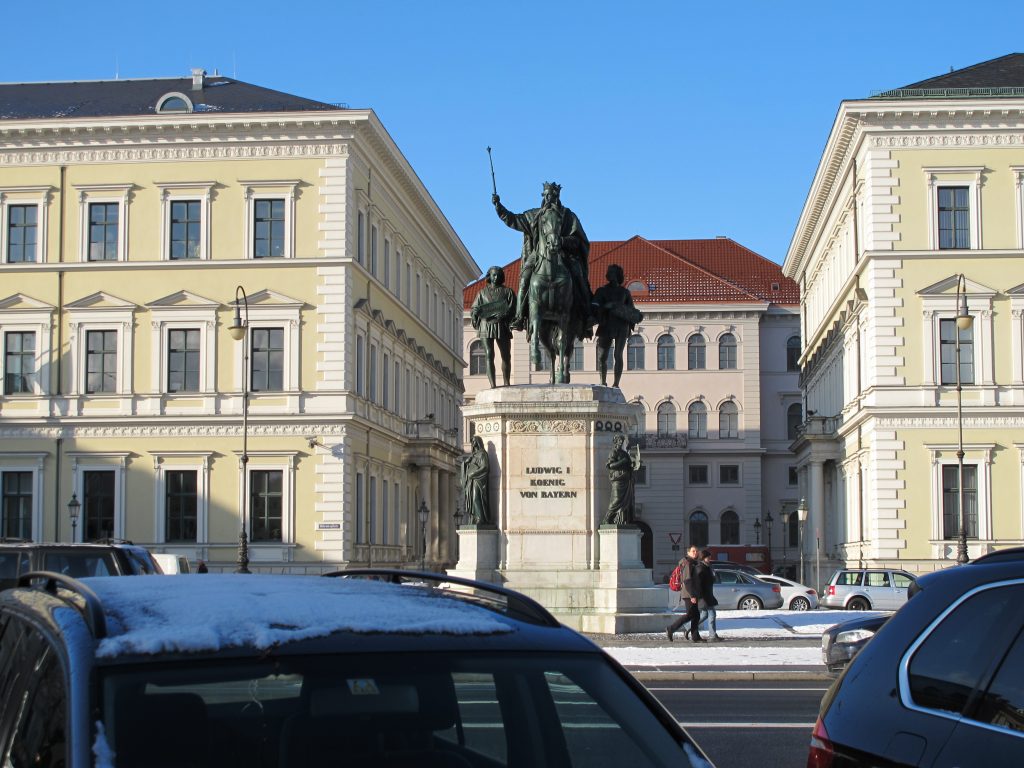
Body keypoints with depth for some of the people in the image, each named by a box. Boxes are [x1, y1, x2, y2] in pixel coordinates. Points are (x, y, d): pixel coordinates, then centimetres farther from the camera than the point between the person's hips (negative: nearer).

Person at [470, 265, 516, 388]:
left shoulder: (507, 291, 11)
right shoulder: (483, 292, 14)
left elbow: (513, 309, 0)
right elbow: (473, 309, 11)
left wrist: (504, 315, -20)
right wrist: (475, 311, -14)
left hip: (502, 326, 1)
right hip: (486, 326, -1)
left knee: (506, 355, 1)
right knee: (489, 355, -9)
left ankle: (506, 383, 15)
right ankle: (492, 385, -14)